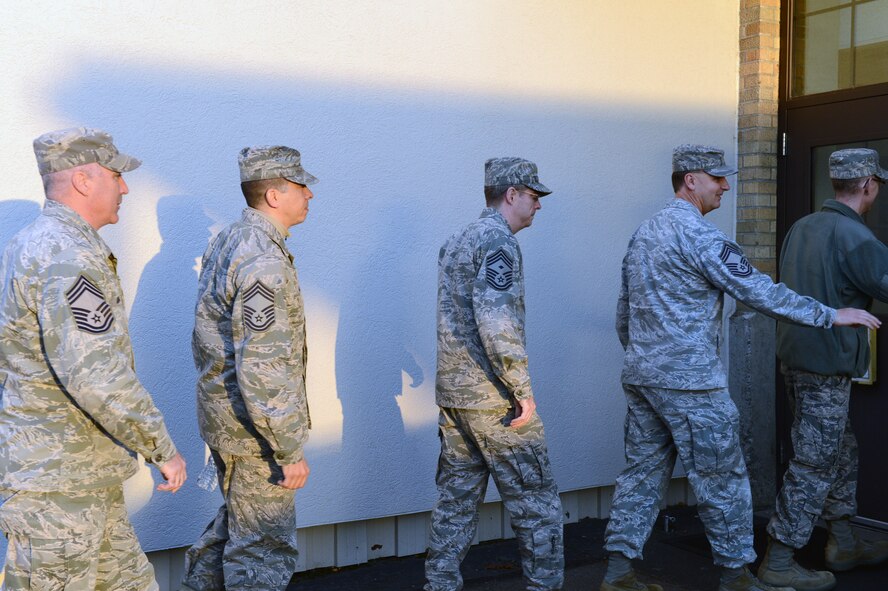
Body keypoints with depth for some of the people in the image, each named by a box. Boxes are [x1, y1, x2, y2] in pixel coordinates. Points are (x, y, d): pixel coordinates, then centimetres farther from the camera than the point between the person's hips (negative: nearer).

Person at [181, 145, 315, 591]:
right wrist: (289, 451, -23)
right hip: (254, 430, -10)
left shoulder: (226, 241, 8)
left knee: (238, 518, 26)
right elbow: (262, 368, -28)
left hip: (222, 416, 10)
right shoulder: (264, 261, -24)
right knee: (263, 545, 4)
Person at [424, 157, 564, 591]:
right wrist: (523, 389, -18)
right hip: (494, 398, -9)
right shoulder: (497, 241, -14)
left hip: (451, 394, 9)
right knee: (535, 501, 3)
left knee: (456, 502, 13)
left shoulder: (455, 242, 16)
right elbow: (497, 323, -24)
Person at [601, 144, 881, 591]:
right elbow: (759, 291, -15)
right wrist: (830, 315, -8)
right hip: (689, 383, -9)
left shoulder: (643, 233, 14)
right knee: (722, 479, 5)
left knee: (643, 472, 12)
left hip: (640, 377, 9)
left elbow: (624, 311, 19)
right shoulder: (699, 235, -14)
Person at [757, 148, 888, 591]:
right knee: (814, 465, -1)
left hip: (796, 356, 9)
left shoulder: (802, 227, 9)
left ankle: (843, 544, 32)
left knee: (841, 453, 21)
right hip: (827, 366, -9)